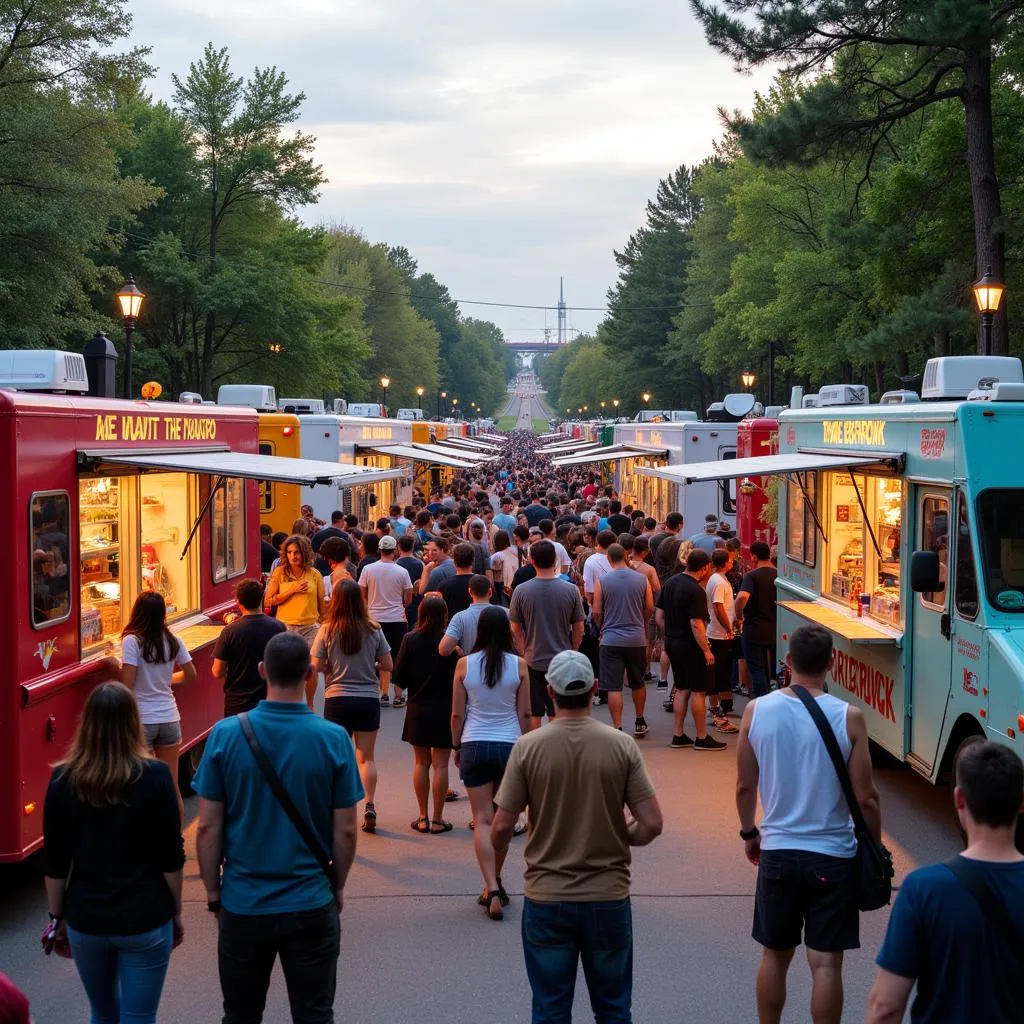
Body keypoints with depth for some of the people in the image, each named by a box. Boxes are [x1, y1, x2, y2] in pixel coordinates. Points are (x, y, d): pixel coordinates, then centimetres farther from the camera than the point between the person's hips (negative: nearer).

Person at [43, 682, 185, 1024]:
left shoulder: (63, 779, -7)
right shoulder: (155, 776, -12)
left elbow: (54, 862, -1)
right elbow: (171, 858, -7)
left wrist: (58, 916, 12)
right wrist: (176, 912, 6)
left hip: (85, 919, 2)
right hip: (145, 920, -2)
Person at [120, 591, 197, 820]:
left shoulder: (132, 641, -13)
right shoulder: (173, 641, 0)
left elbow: (127, 684, -17)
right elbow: (190, 675, 9)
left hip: (142, 720, -4)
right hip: (169, 718, 4)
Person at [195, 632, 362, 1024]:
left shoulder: (225, 735, -10)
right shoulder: (333, 739, -11)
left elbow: (208, 827, -6)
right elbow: (345, 831, -5)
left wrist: (213, 891, 7)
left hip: (242, 904, 1)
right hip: (311, 904, -1)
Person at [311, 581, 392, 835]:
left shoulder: (327, 630, -9)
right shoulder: (373, 630, -5)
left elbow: (315, 668, -8)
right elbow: (388, 666, 0)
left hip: (337, 699, -1)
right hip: (368, 699, 1)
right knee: (366, 757, 10)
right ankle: (369, 806, 0)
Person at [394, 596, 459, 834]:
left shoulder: (410, 640, -8)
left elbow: (399, 678, -5)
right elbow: (458, 678, -9)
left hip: (417, 709, 2)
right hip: (444, 709, -2)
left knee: (421, 763, 13)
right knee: (440, 764, 5)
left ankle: (423, 817, 15)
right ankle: (437, 819, 7)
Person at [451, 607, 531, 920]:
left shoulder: (464, 664, -5)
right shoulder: (518, 665, -4)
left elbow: (457, 713, -1)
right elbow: (525, 713, 0)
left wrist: (457, 746, 13)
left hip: (474, 745, -1)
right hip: (510, 745, 1)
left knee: (483, 820, 0)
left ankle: (492, 889, -12)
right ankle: (495, 884, 25)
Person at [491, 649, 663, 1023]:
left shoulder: (528, 747, -10)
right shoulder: (622, 746, -9)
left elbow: (502, 827, -8)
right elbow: (652, 825, -10)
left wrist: (496, 851, 15)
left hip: (547, 898, 0)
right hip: (608, 897, 1)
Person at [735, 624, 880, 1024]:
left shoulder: (756, 711, -6)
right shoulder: (848, 718, -12)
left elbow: (744, 787, 3)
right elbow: (865, 798, -9)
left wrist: (749, 833, 20)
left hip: (777, 853, 2)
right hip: (833, 856, -2)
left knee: (774, 956, 17)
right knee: (825, 964, 4)